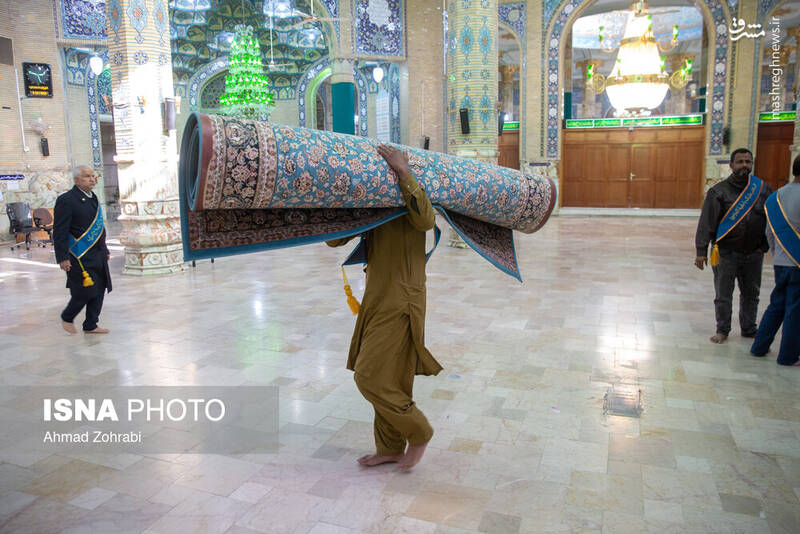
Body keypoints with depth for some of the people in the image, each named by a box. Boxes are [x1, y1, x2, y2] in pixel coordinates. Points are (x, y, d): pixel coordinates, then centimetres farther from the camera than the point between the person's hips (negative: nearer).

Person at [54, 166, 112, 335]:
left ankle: (90, 325, 20)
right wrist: (63, 257, -17)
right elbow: (59, 232, -13)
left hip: (98, 256, 8)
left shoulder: (93, 198, 15)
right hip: (80, 257, -8)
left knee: (99, 290, 9)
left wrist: (105, 250, 22)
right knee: (85, 292, -5)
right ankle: (67, 318, 21)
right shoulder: (66, 200, -11)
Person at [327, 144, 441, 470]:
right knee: (386, 379, 15)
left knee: (371, 378, -6)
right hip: (377, 301, 8)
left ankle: (418, 432, 15)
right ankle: (389, 448, 30)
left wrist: (404, 174, -36)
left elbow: (426, 220, -32)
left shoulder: (408, 201, -9)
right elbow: (334, 239, 8)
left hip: (400, 305, -8)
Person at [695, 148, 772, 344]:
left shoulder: (763, 189, 4)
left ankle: (749, 329, 31)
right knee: (723, 296, 6)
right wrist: (701, 251, -13)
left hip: (754, 254, 3)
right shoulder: (718, 191, -7)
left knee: (751, 294, 15)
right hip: (726, 254, -3)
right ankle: (722, 330, 22)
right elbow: (706, 223, -9)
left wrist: (765, 246, 6)